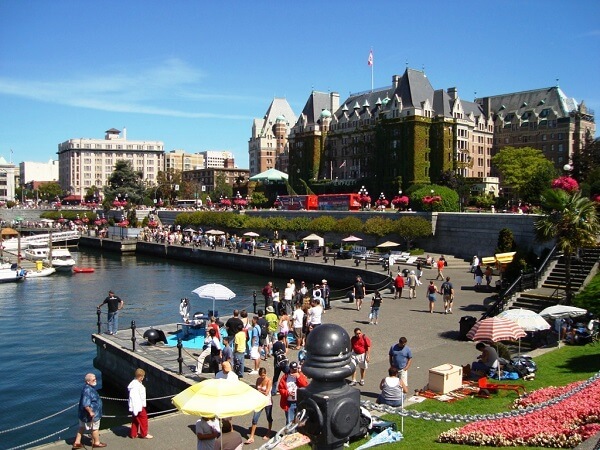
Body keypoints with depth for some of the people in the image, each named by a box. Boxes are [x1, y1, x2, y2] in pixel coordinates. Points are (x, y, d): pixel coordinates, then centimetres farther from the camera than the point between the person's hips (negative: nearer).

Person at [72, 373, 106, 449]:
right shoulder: (88, 390, -30)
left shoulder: (89, 387, 3)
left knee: (82, 427, 20)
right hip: (92, 414, -10)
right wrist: (90, 412, -26)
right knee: (95, 428, 10)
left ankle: (77, 443, 30)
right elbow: (85, 404, -34)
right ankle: (97, 443, 27)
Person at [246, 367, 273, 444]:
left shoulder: (269, 381, -16)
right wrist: (261, 391, -12)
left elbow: (266, 393, -21)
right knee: (255, 419, -1)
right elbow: (256, 389, 6)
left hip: (267, 402, -4)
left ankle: (268, 434, 35)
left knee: (269, 418, 14)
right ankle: (251, 437, 5)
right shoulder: (258, 379, 0)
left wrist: (259, 390, -9)